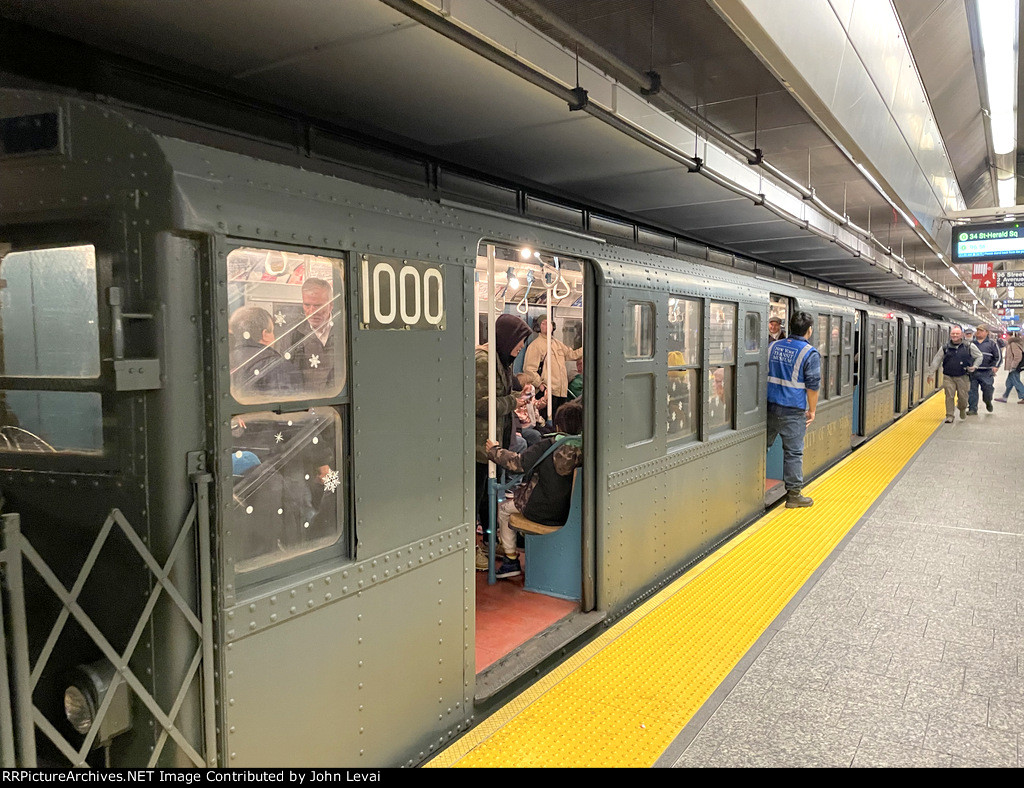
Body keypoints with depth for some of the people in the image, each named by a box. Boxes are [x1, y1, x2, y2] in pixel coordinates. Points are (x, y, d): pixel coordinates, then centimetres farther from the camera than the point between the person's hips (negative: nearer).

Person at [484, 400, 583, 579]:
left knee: (503, 508, 20)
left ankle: (511, 561, 24)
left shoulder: (548, 446, -22)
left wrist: (494, 450, 3)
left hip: (543, 512, -5)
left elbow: (518, 463, -13)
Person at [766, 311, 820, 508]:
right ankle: (794, 494, 9)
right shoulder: (810, 353, -8)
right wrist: (812, 411, 2)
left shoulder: (773, 347, 8)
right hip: (793, 411, -5)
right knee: (793, 452, 3)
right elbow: (813, 386, -8)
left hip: (770, 406, 5)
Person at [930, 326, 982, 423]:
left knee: (962, 397, 4)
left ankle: (962, 410, 35)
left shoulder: (969, 346, 2)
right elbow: (936, 361, 10)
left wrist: (974, 366, 0)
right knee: (949, 396, -6)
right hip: (948, 377, 0)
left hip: (963, 377, 0)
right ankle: (949, 416, 2)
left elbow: (979, 356, 14)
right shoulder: (945, 348, 5)